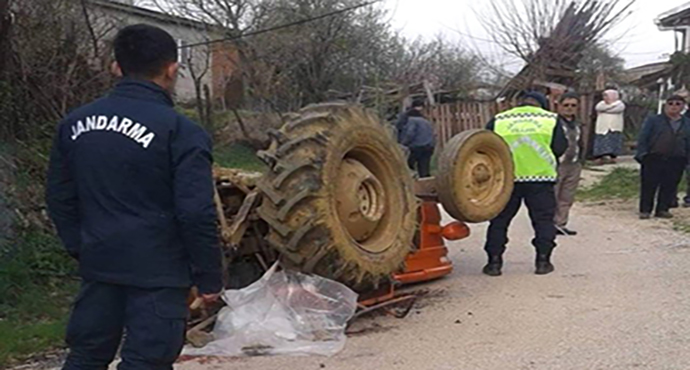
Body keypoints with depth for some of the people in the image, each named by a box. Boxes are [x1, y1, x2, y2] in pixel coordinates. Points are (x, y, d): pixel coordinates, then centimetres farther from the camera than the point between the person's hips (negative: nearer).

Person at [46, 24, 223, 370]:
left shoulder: (75, 122, 5)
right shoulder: (181, 131, -14)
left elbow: (59, 196, 11)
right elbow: (196, 213, -16)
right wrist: (209, 276, -6)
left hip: (99, 265, 6)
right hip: (158, 272, -6)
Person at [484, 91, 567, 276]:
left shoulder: (498, 121, 8)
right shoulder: (551, 119, 6)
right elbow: (560, 148, 3)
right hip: (541, 178, -1)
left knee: (499, 221, 10)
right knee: (543, 220, 12)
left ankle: (494, 262, 9)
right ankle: (543, 261, 12)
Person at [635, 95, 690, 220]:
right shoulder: (653, 120, 2)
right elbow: (642, 138, -1)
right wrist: (642, 154, -10)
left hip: (675, 162, 3)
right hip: (653, 159, -2)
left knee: (669, 187, 6)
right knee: (648, 186, 0)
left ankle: (663, 209, 18)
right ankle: (645, 210, 8)